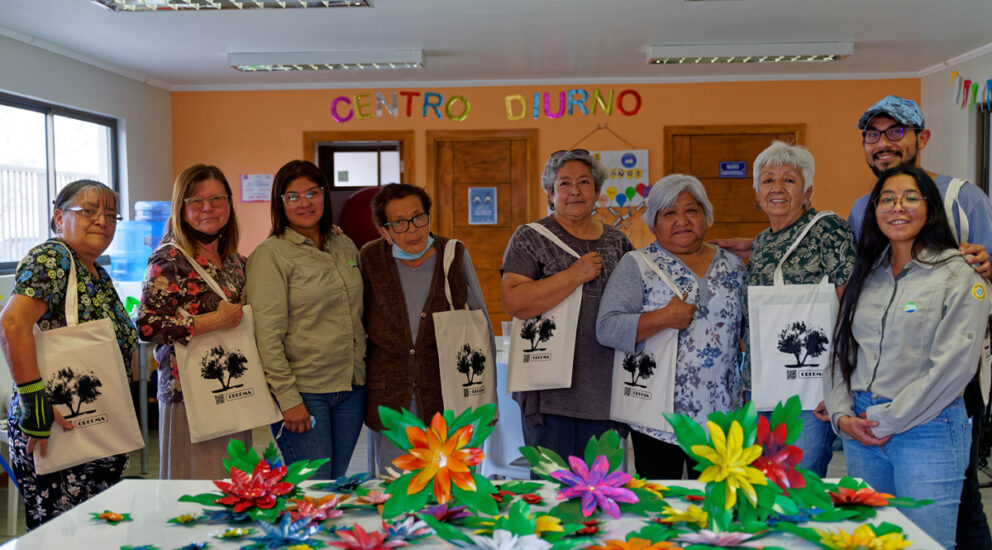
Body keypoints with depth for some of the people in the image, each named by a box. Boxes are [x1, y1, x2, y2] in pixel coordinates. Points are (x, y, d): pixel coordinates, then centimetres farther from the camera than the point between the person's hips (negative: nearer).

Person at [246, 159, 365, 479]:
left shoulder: (345, 247, 11)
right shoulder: (271, 254, -7)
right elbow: (267, 333, -13)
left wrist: (361, 375, 13)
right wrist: (288, 399, -16)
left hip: (351, 387, 6)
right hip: (304, 391, -6)